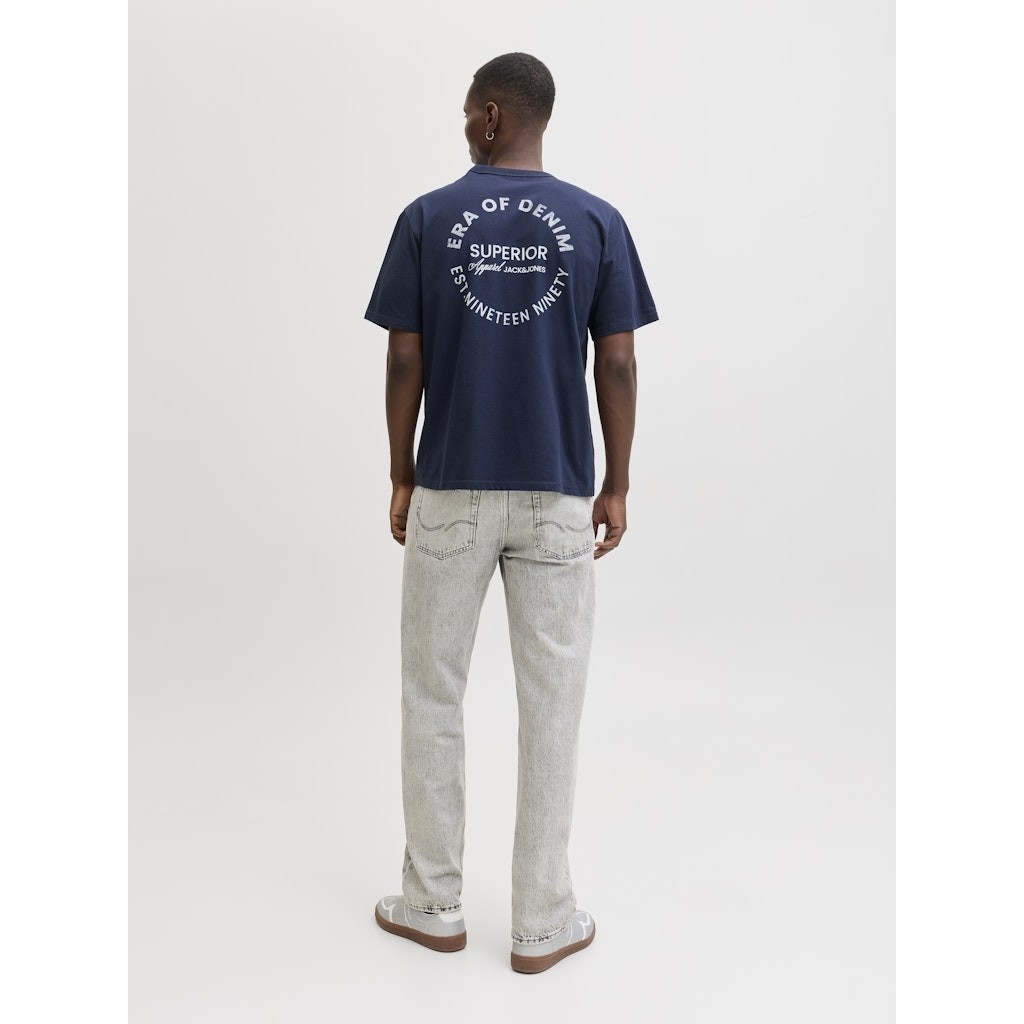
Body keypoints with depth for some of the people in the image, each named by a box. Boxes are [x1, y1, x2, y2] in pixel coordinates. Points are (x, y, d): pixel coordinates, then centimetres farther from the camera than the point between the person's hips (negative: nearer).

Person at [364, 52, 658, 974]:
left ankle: (433, 905, 23)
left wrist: (402, 477, 8)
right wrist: (616, 485, 6)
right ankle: (542, 922, 17)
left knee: (433, 698, 13)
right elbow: (618, 366, -2)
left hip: (449, 490, 0)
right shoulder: (596, 221, -1)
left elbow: (405, 361, -3)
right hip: (558, 494, 1)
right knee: (551, 705, 7)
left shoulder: (428, 217, -2)